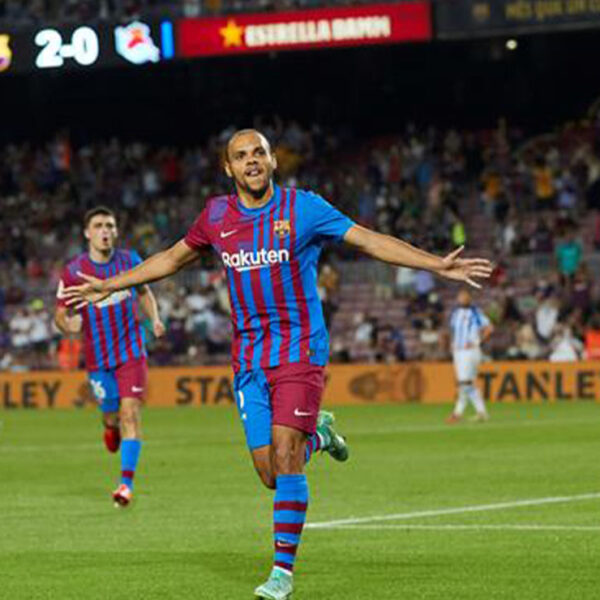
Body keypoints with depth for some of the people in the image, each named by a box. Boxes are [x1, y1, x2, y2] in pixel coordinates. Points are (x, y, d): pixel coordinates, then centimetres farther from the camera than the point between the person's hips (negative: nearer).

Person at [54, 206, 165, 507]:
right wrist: (70, 325, -23)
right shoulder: (74, 271, -8)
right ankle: (111, 428, 47)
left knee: (130, 411, -13)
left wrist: (154, 319, 1)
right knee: (112, 416, 7)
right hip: (98, 357, 0)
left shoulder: (130, 260, -1)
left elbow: (144, 291, 18)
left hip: (132, 350, 0)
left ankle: (127, 482, -13)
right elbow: (60, 314, 0)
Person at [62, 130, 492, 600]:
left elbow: (368, 240, -8)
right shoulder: (217, 216, 5)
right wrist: (109, 285, 25)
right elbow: (173, 259, 22)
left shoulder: (302, 208, -6)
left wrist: (438, 265, -17)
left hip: (301, 351, -4)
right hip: (249, 358, 4)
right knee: (271, 475, -1)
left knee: (285, 456, -17)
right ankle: (318, 434, 33)